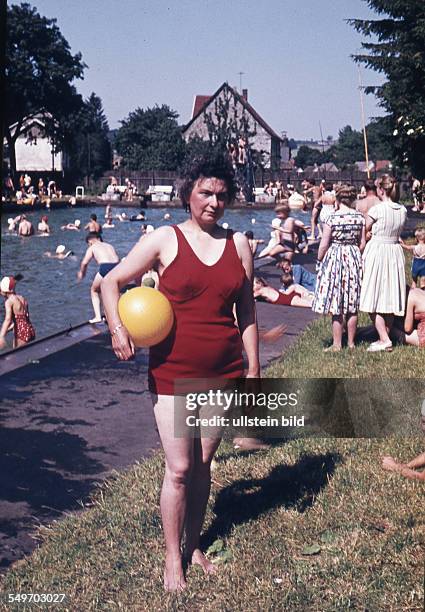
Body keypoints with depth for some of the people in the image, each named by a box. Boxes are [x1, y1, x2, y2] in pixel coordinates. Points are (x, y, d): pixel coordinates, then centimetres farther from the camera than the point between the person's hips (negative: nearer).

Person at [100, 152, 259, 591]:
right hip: (173, 372, -3)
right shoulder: (165, 240, -4)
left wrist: (253, 368, 7)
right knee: (179, 468, 0)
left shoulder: (238, 244, 5)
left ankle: (194, 545, 32)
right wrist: (117, 329, -18)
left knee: (203, 464, 14)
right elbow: (111, 282, -1)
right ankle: (173, 558, 19)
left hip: (223, 373, 3)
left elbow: (246, 312, 9)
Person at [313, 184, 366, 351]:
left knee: (337, 307, 2)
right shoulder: (359, 217, -1)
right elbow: (362, 243, 3)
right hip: (354, 259, 4)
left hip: (335, 258, -4)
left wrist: (319, 259, 5)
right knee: (352, 305, 12)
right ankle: (351, 342, 20)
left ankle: (337, 344, 6)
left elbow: (324, 245, -10)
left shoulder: (332, 218, -12)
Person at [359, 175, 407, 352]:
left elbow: (364, 230, -3)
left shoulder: (377, 209, -15)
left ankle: (384, 340, -7)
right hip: (395, 252, 6)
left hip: (377, 252, -6)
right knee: (390, 299, 12)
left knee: (374, 300, -1)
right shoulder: (403, 210, 2)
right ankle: (385, 337, 19)